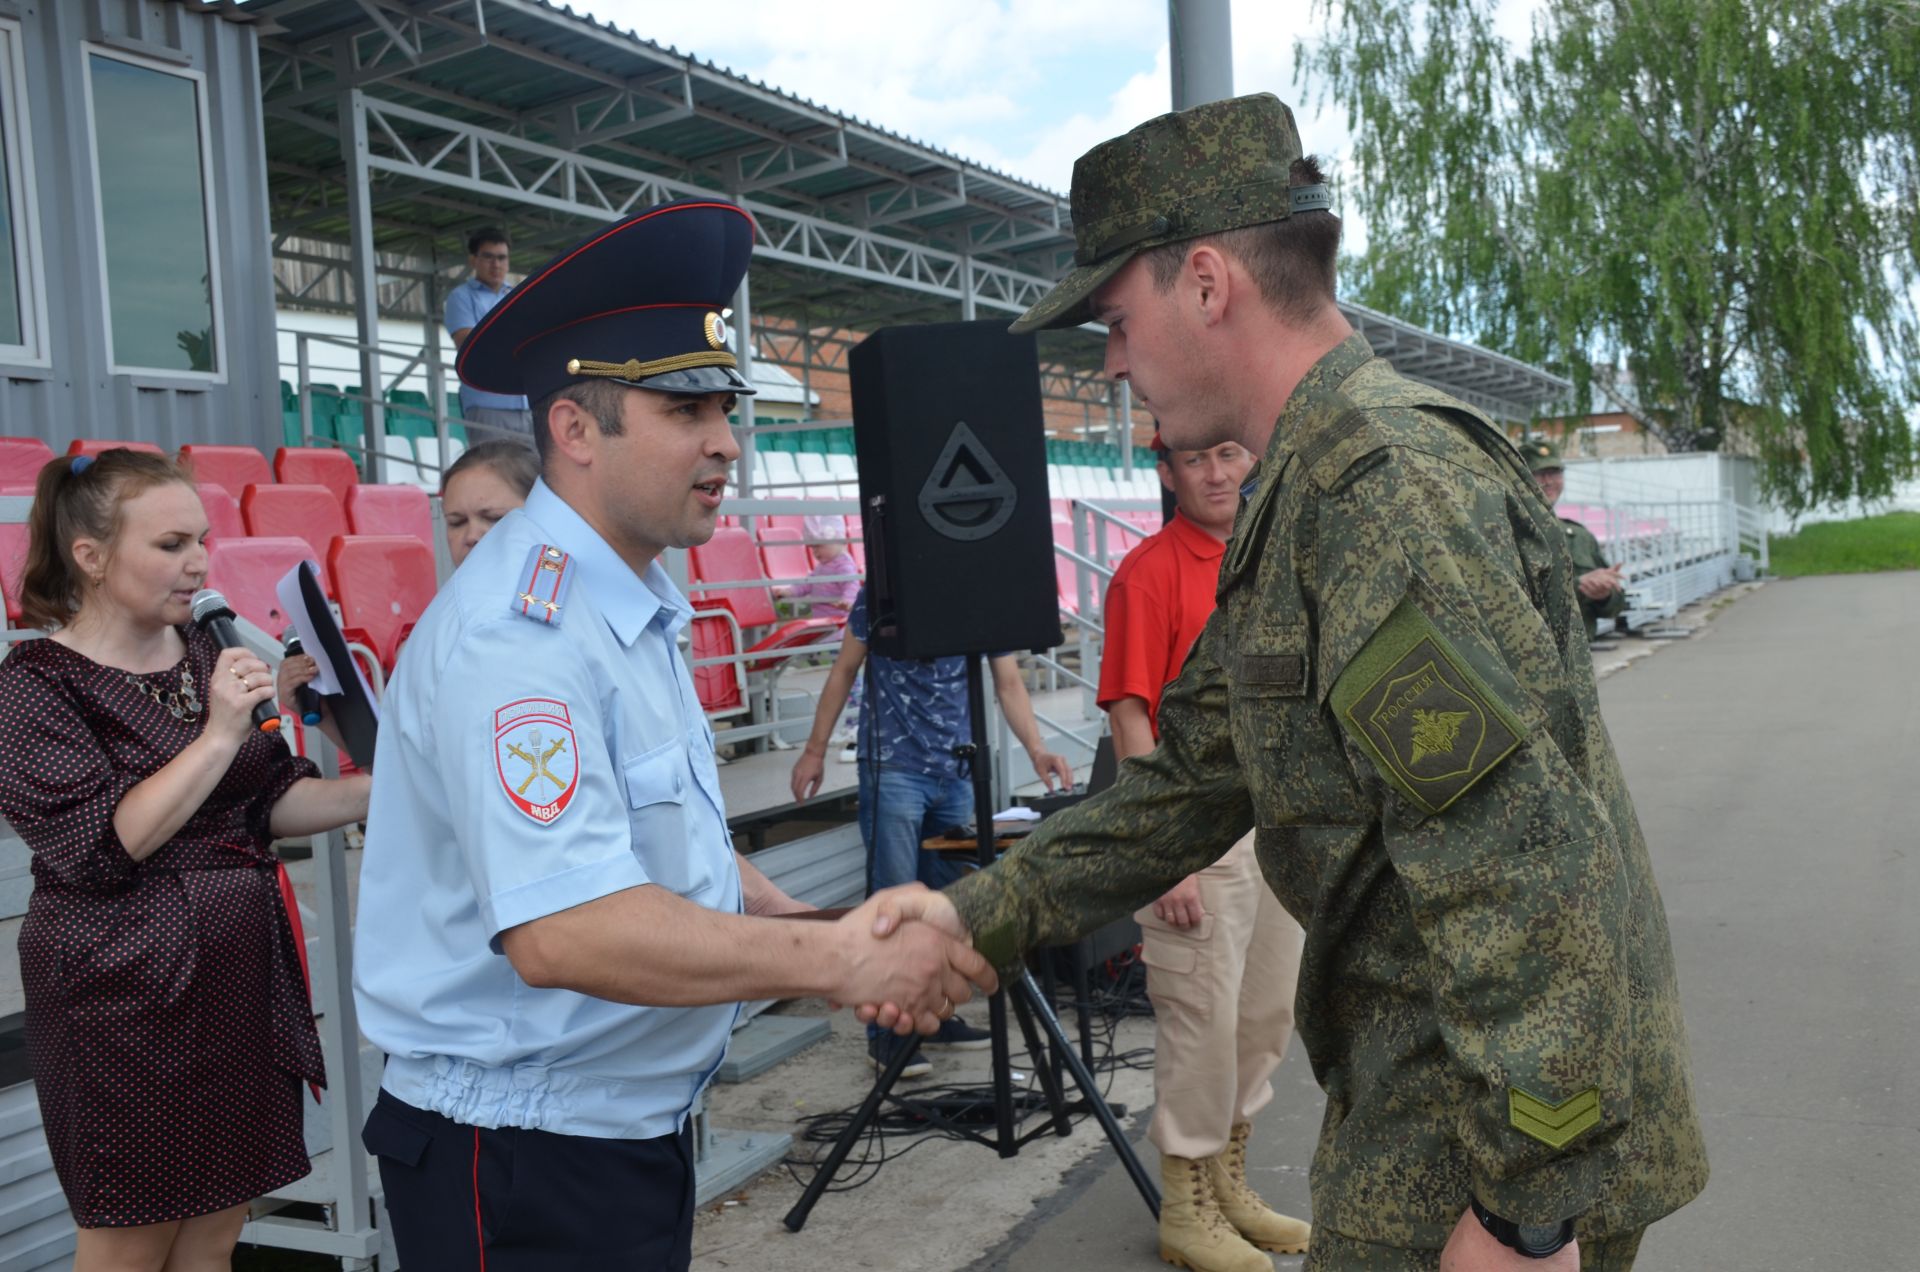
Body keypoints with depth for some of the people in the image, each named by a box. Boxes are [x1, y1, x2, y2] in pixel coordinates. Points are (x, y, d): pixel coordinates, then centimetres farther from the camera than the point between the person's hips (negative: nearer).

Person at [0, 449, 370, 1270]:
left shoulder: (207, 655, 7)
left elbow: (267, 800, 10)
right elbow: (102, 846, -18)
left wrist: (376, 792, -6)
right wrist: (218, 735, -23)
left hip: (245, 970, 6)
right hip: (128, 989, -5)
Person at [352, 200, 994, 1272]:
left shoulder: (637, 606, 8)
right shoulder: (520, 632, -24)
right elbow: (561, 929, -33)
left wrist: (806, 924, -1)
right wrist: (835, 961, -26)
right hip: (526, 1176, -9)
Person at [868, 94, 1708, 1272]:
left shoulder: (1390, 483, -23)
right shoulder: (1304, 496, 10)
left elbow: (1526, 868, -27)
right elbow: (1193, 775, 10)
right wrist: (985, 916, 3)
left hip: (1512, 1140, -9)